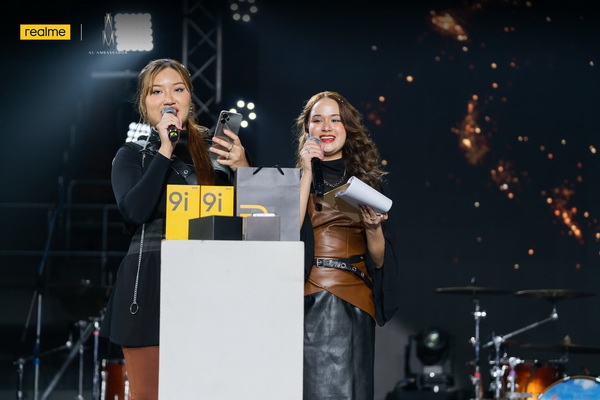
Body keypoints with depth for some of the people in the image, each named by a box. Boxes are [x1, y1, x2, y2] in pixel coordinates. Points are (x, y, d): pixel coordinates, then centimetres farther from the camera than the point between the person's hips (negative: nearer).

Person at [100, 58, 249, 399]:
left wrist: (243, 169, -10)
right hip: (149, 283, -1)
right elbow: (135, 210, -12)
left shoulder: (213, 151, 11)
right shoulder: (132, 155, 8)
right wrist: (165, 152, -9)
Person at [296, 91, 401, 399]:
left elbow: (379, 260, 9)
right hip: (310, 302, -2)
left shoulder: (370, 181, 11)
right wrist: (307, 174, -8)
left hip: (356, 305, 2)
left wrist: (373, 228, -11)